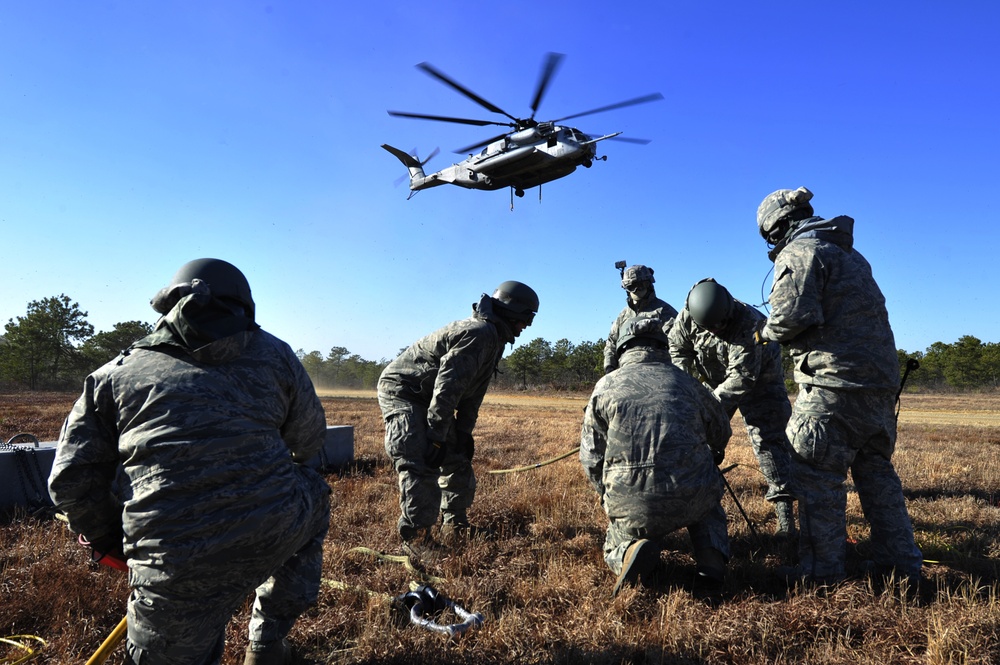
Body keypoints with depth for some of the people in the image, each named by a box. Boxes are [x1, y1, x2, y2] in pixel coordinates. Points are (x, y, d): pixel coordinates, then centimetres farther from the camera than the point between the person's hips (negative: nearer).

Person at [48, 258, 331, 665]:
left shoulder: (114, 375, 13)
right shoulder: (273, 354, 11)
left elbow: (71, 481, 10)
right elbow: (310, 439, 19)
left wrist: (111, 541, 26)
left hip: (172, 568, 1)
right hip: (274, 535, -1)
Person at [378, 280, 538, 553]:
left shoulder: (494, 338, 7)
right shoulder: (480, 334, -26)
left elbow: (473, 390, 11)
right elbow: (447, 386, -30)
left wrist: (464, 432, 7)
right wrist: (436, 438, -27)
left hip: (429, 397, 11)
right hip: (401, 391, -11)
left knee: (457, 457, 14)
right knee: (421, 465, -17)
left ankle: (455, 525, 26)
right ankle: (417, 540, -9)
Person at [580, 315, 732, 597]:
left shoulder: (606, 386, 5)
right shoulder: (686, 383, 10)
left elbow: (591, 456, 6)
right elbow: (721, 432, 26)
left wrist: (608, 495, 24)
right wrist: (710, 455, 49)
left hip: (632, 506, -2)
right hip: (692, 499, 2)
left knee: (615, 548, 28)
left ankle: (631, 550, -7)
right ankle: (712, 561, 12)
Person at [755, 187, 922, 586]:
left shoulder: (799, 251, -6)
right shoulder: (848, 253, 22)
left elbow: (794, 314, -18)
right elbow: (845, 315, 19)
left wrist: (767, 333, 1)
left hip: (835, 381, -9)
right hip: (879, 376, 9)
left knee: (817, 475, -2)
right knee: (876, 471, 18)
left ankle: (822, 570, 3)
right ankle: (902, 565, 24)